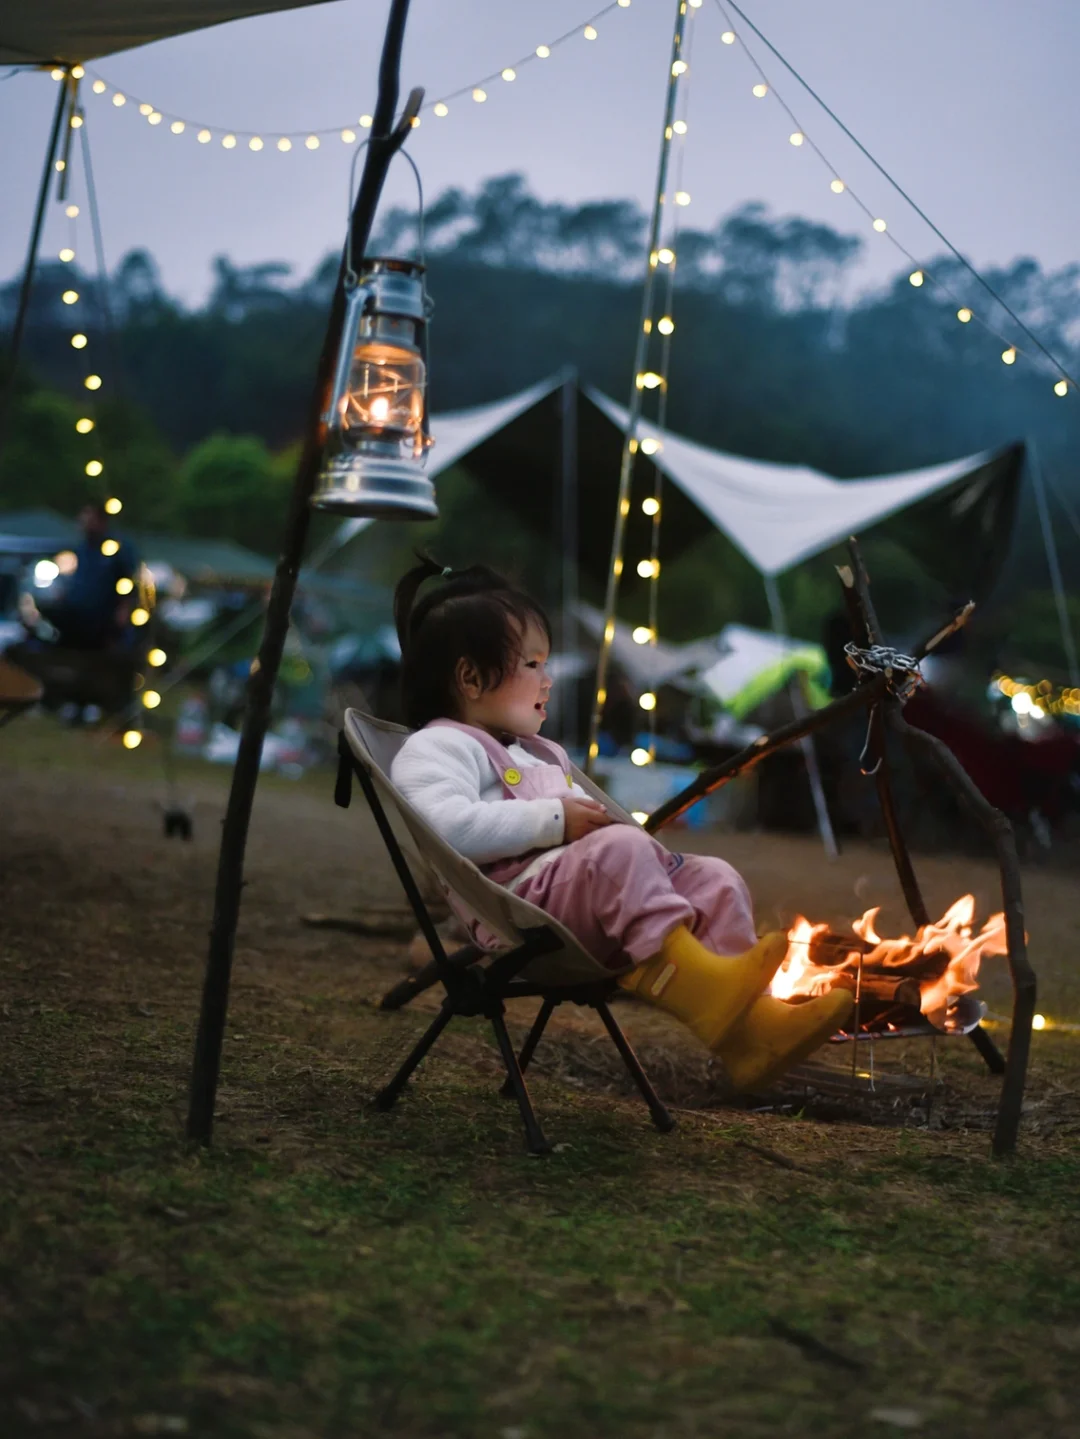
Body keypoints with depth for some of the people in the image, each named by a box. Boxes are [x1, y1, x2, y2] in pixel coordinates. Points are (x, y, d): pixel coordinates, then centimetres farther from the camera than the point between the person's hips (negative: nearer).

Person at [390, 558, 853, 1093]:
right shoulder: (436, 748, 5)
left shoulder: (543, 753, 37)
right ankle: (699, 982, -47)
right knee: (619, 849, -34)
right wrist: (556, 819, -15)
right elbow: (449, 827, -17)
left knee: (715, 879, -9)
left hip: (590, 911, 9)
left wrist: (600, 818, 11)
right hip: (523, 893, -9)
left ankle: (749, 1028, -28)